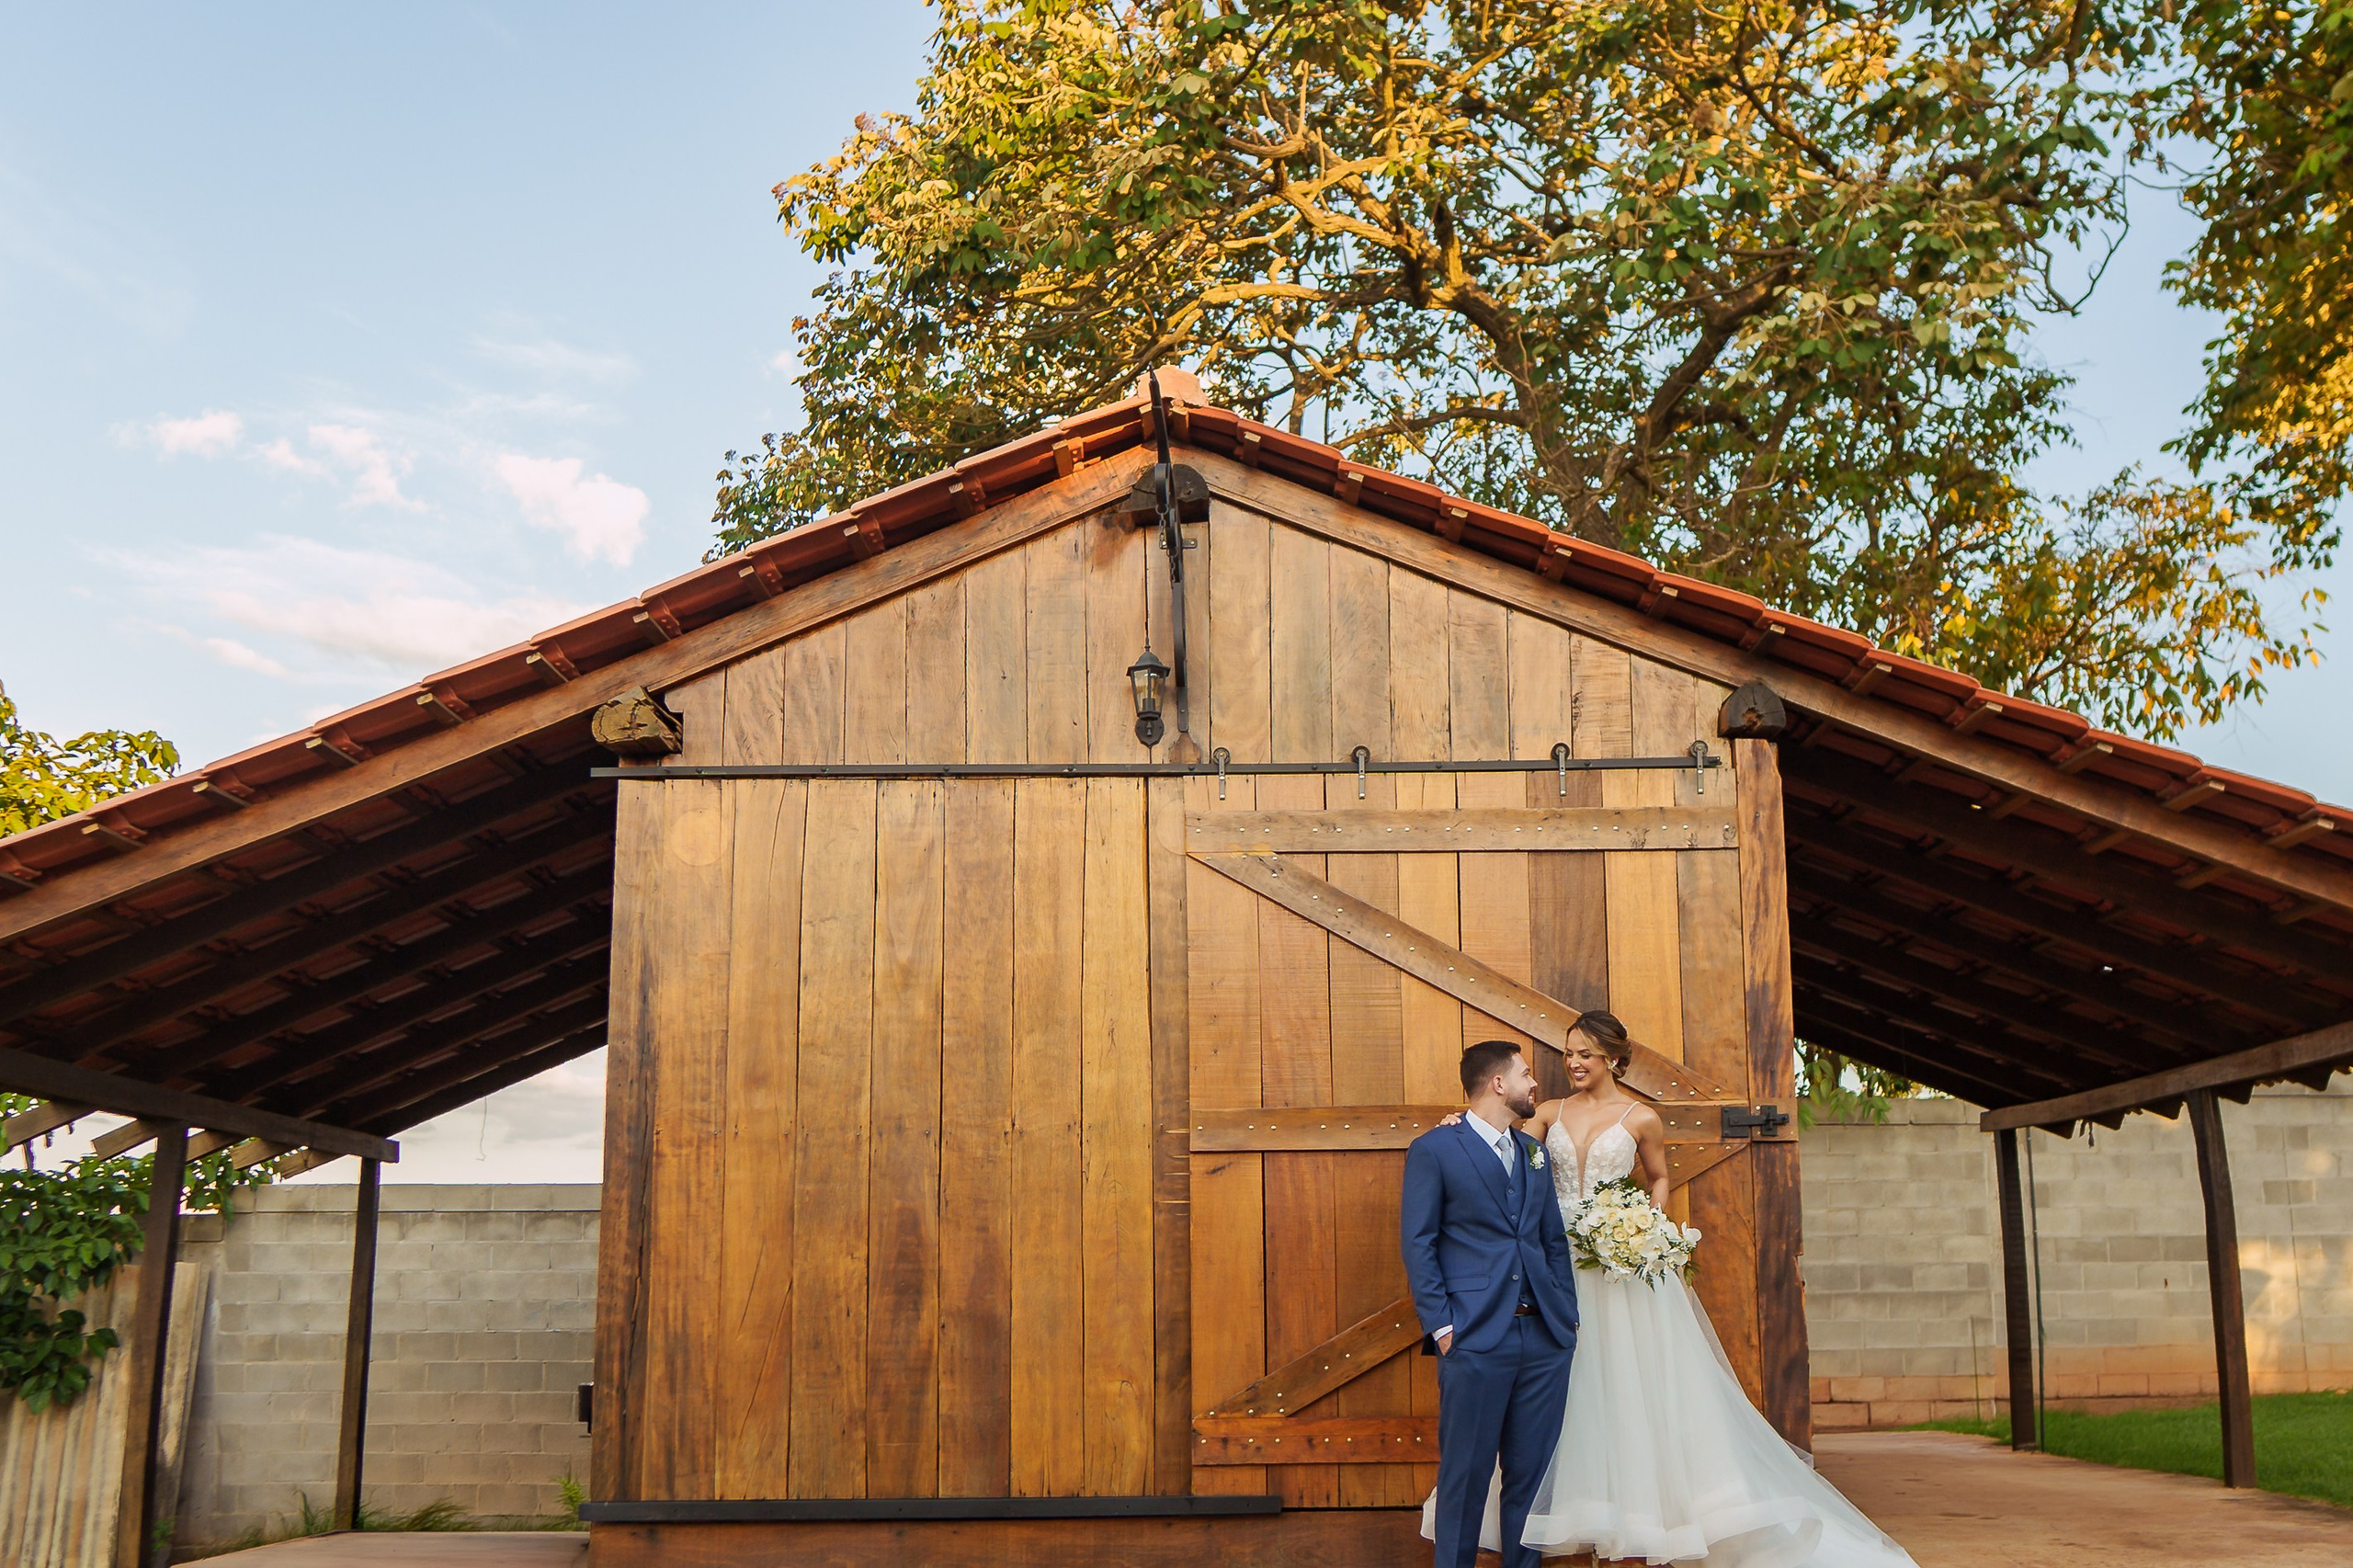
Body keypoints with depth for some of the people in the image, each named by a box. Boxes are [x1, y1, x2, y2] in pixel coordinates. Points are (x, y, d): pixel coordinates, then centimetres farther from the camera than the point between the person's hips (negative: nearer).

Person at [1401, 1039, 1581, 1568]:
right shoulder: (1433, 1150, -2)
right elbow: (1418, 1243, -4)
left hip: (1545, 1338, 6)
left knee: (1532, 1474, 8)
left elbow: (1555, 1240, 20)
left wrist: (1569, 1316, 11)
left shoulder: (1533, 1152, 18)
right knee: (1466, 1474, 0)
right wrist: (1441, 1326, -11)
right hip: (1476, 1340, -5)